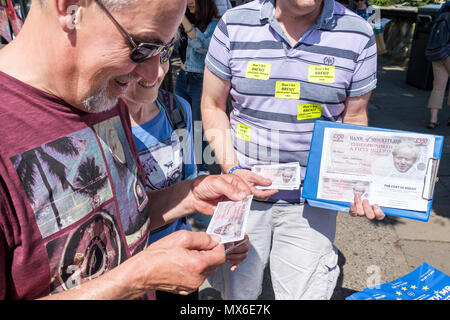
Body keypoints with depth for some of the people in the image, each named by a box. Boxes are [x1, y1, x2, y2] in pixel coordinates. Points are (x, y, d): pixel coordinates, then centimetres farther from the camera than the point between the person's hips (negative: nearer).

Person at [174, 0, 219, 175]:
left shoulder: (215, 24, -8)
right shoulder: (188, 21, 10)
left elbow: (203, 45, -26)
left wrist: (183, 18, -28)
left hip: (201, 81, -6)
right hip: (182, 79, 6)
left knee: (200, 128, 1)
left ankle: (203, 168, 16)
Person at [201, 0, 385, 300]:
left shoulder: (358, 35, -5)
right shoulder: (234, 25, -5)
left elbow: (354, 119, 4)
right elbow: (213, 106, 3)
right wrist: (232, 169, -9)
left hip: (312, 200, 0)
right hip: (244, 188, 1)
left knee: (302, 291, 7)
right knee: (237, 290, 17)